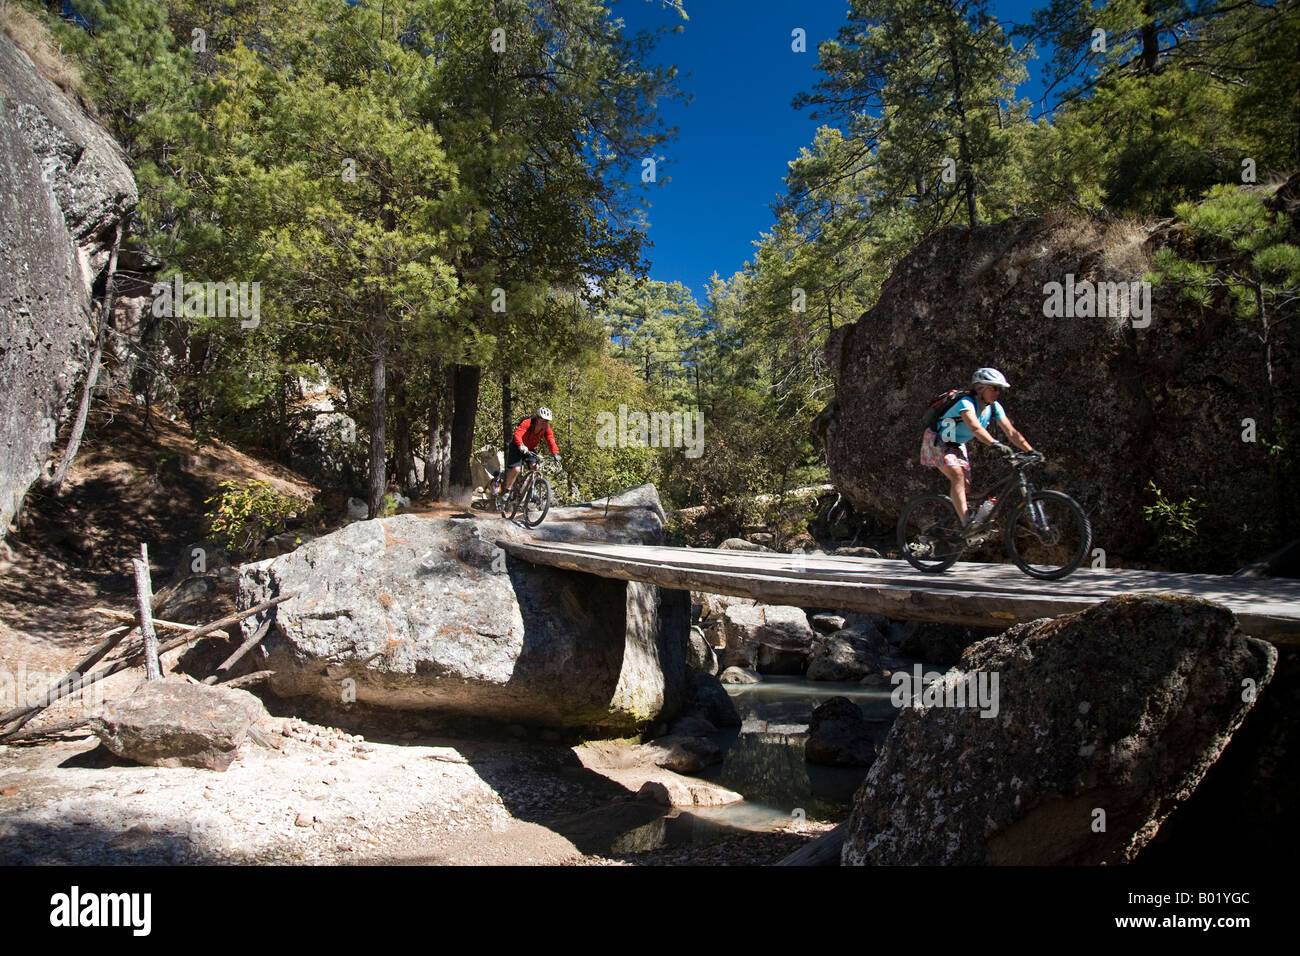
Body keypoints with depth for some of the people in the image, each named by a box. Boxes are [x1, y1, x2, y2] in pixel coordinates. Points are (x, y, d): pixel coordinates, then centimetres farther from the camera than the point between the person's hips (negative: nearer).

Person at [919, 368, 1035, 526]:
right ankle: (967, 523, -29)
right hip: (938, 443, -8)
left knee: (965, 484, 0)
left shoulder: (994, 407, -7)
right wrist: (997, 445, -59)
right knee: (957, 476, -25)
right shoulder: (966, 403, -29)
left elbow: (1011, 432, -10)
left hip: (957, 446, 8)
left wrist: (1032, 452, -19)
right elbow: (975, 428, -46)